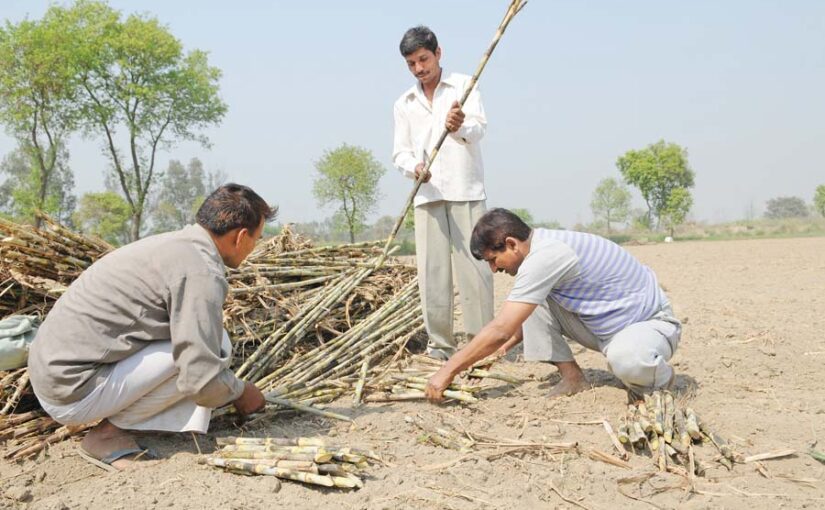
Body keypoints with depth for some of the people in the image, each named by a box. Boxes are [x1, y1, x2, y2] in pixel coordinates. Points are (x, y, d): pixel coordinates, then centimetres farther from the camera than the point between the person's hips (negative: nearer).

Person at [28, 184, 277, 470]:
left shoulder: (171, 243, 12)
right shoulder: (202, 273, -17)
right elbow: (201, 377, -22)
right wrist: (241, 392, 0)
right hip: (75, 392, -9)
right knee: (216, 346, -12)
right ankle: (110, 433, -3)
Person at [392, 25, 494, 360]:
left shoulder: (464, 86, 7)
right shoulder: (404, 104, 16)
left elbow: (479, 128, -8)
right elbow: (400, 152, 10)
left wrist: (460, 128, -33)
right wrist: (414, 167, -14)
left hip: (466, 190, -3)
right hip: (427, 194, 3)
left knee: (474, 265, -6)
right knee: (432, 269, -1)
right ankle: (439, 342, 5)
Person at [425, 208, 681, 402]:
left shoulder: (544, 257, -29)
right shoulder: (544, 244, 1)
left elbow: (500, 331, -29)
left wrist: (447, 371, -22)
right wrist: (500, 349, 8)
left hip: (652, 323, -8)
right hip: (606, 326, 9)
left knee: (627, 360, -41)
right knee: (533, 303, -3)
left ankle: (658, 375, -6)